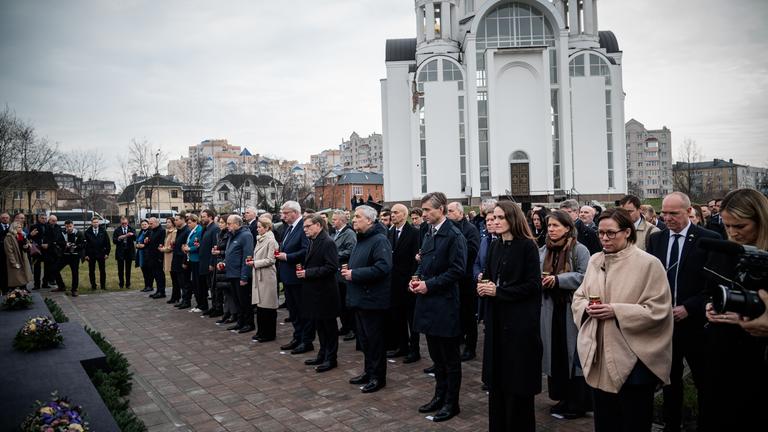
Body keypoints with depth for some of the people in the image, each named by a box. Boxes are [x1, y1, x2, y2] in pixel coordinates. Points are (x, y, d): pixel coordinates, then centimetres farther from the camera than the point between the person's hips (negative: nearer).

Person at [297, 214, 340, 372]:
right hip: (315, 291, 9)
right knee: (319, 325, 18)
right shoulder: (313, 242, 11)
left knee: (329, 326, 4)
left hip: (325, 292, -9)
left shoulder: (328, 242, -17)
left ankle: (331, 359, 14)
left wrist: (307, 273, -21)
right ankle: (322, 355, 29)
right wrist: (303, 271, 3)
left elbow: (331, 267, -23)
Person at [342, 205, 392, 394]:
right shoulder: (361, 240, 15)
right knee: (364, 338, 17)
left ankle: (378, 376, 14)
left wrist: (354, 274, -22)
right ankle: (368, 371, 30)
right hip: (360, 298, 9)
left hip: (373, 299, -9)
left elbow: (382, 267, -27)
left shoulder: (379, 240, -16)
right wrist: (348, 271, 6)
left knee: (375, 339, 2)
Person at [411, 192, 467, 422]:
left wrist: (430, 284, -17)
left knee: (450, 357, 5)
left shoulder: (454, 235, -13)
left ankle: (451, 403, 18)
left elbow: (458, 269, -19)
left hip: (445, 304, -8)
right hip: (428, 302, 8)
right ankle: (440, 395, 32)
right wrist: (417, 279, 3)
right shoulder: (429, 235, 12)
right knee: (436, 355, 19)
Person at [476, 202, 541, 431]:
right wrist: (483, 285, -7)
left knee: (517, 378, 2)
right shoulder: (495, 246, 10)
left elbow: (532, 285, -14)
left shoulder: (527, 245, -10)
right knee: (497, 376, 12)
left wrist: (498, 291, -17)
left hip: (520, 320, -6)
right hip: (496, 318, 6)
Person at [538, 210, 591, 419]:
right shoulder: (543, 251, 11)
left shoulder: (579, 250, -7)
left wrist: (558, 279, -21)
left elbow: (584, 276, -16)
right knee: (555, 353, 11)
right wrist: (538, 280, -7)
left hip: (572, 309, -6)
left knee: (573, 353, 2)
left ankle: (577, 403, 15)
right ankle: (563, 397, 25)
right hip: (550, 308, 6)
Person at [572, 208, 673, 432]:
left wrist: (616, 311, -21)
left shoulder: (648, 263, -11)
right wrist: (587, 307, -10)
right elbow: (578, 297, 12)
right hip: (598, 355, 5)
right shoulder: (595, 260, 7)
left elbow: (658, 310, -15)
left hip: (633, 358, -5)